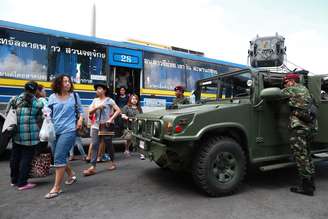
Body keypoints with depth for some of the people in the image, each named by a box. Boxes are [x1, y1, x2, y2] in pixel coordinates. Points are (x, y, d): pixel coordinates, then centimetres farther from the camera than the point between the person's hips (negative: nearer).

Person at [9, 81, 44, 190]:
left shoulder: (15, 100, 7)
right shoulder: (37, 103, -6)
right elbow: (39, 120, 0)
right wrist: (37, 132, 16)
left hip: (16, 134, 6)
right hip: (30, 136, -5)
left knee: (15, 157, 17)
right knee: (26, 158, 3)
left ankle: (14, 180, 33)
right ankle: (22, 183, 10)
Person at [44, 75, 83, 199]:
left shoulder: (74, 96, 4)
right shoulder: (53, 97, 6)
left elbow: (80, 110, 12)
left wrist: (80, 119, -4)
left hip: (68, 130, -4)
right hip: (55, 131, 4)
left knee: (59, 157, -10)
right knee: (58, 157, 13)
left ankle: (57, 188, 0)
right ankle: (71, 175, 37)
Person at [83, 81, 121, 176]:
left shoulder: (109, 100, -1)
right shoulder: (95, 100, 12)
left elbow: (118, 110, -7)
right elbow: (90, 112, 6)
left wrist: (111, 119, -15)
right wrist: (97, 107, -10)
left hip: (106, 126, -4)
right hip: (96, 126, 4)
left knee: (109, 145, 7)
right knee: (94, 146, -3)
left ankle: (112, 162, 26)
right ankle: (93, 167, -2)